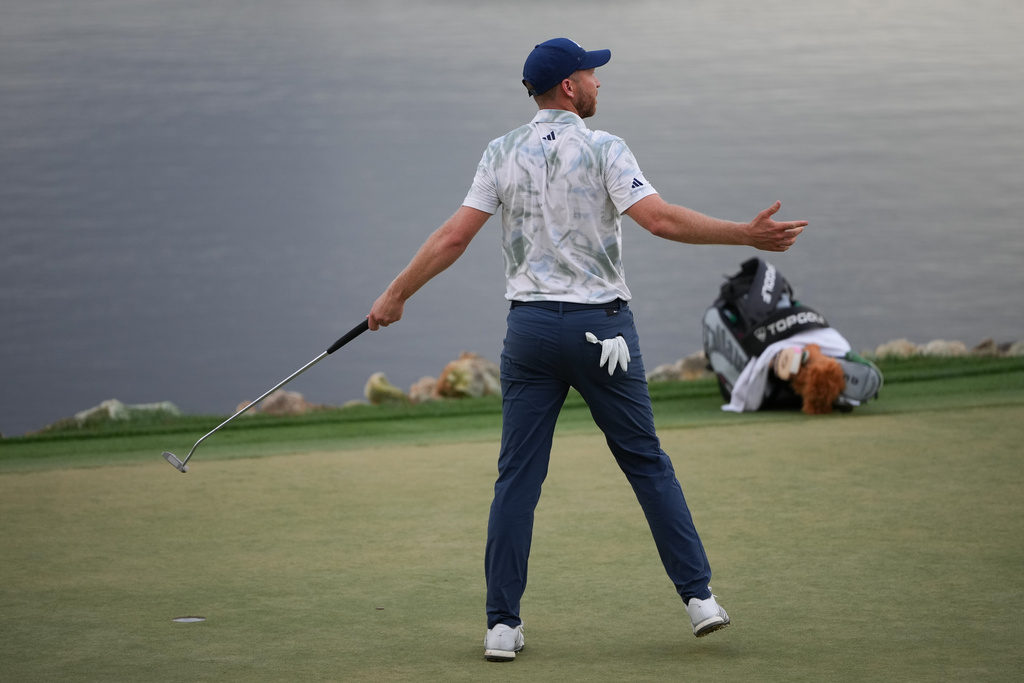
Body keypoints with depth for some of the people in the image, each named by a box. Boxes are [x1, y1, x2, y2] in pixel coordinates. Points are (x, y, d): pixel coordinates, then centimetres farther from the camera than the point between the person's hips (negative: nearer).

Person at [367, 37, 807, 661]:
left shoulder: (503, 154, 4)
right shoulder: (603, 149, -6)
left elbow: (454, 237, 1)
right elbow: (660, 219, -18)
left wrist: (396, 296, 9)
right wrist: (748, 235, -17)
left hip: (530, 325, 3)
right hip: (601, 327, -3)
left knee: (518, 476, 4)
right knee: (647, 463, 7)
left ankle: (503, 625, 2)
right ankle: (699, 597, 6)